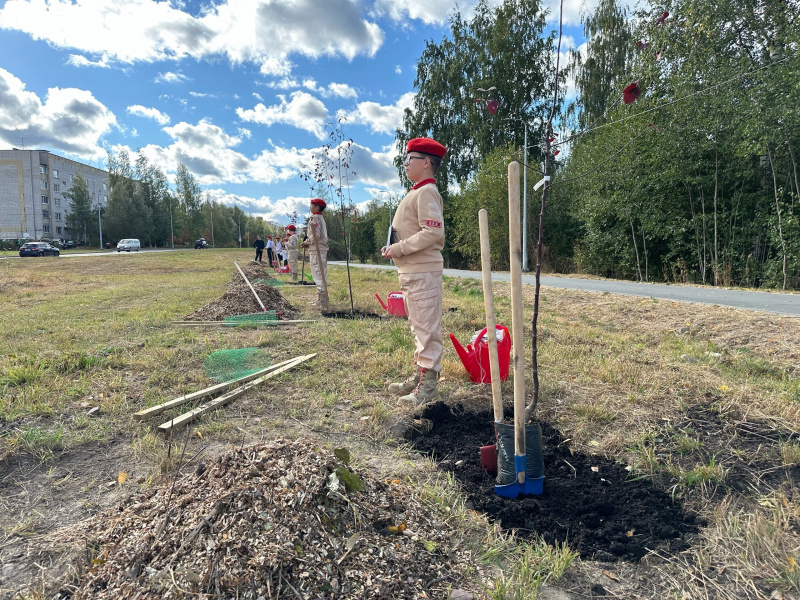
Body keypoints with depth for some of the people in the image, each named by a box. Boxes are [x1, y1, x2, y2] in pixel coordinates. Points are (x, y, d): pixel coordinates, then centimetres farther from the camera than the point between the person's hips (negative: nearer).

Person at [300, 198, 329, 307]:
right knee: (321, 275, 12)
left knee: (319, 275, -9)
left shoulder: (314, 218, -10)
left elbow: (316, 235, -20)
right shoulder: (321, 218, 20)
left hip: (316, 250, -10)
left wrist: (307, 242, -5)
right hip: (322, 249, 10)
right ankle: (321, 299, 19)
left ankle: (322, 301, -9)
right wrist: (308, 243, 14)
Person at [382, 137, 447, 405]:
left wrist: (399, 248, -19)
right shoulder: (415, 193, 19)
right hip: (411, 271, 11)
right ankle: (419, 374, 28)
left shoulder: (426, 192, -12)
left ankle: (428, 385, 1)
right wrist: (394, 248, 11)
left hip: (422, 271, -11)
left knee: (426, 327, -6)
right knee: (418, 326, 17)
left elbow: (433, 232, -23)